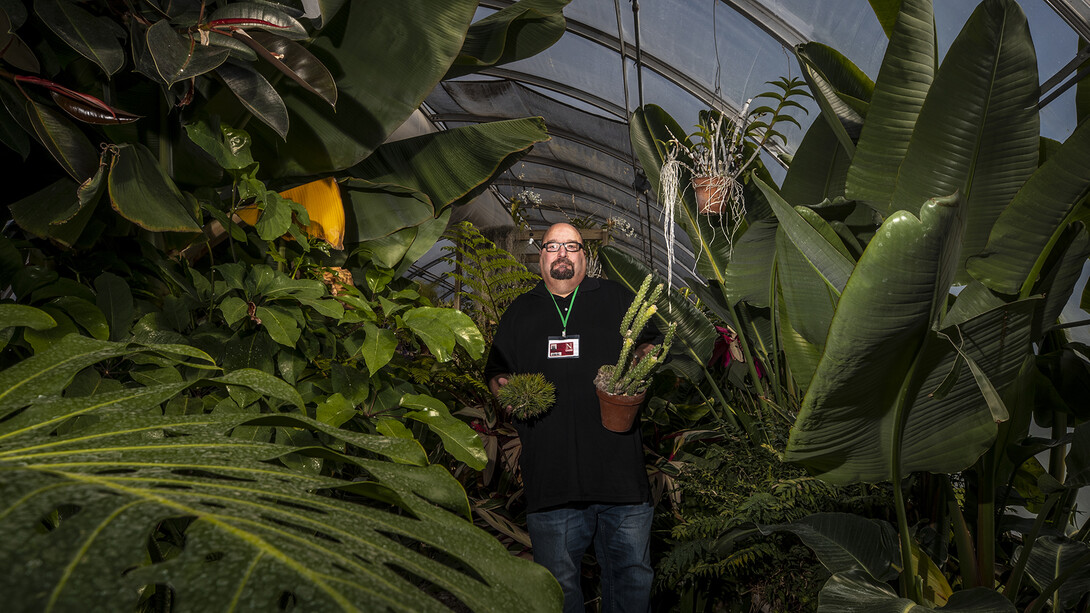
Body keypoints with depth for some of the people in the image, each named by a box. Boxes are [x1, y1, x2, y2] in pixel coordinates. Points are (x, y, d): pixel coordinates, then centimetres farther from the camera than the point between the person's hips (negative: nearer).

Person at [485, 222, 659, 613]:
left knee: (632, 577, 7)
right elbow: (496, 373, 21)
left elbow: (648, 347, 15)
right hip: (549, 474, 1)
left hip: (619, 466, 0)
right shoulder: (520, 313, 17)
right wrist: (502, 388, -1)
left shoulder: (617, 299, 13)